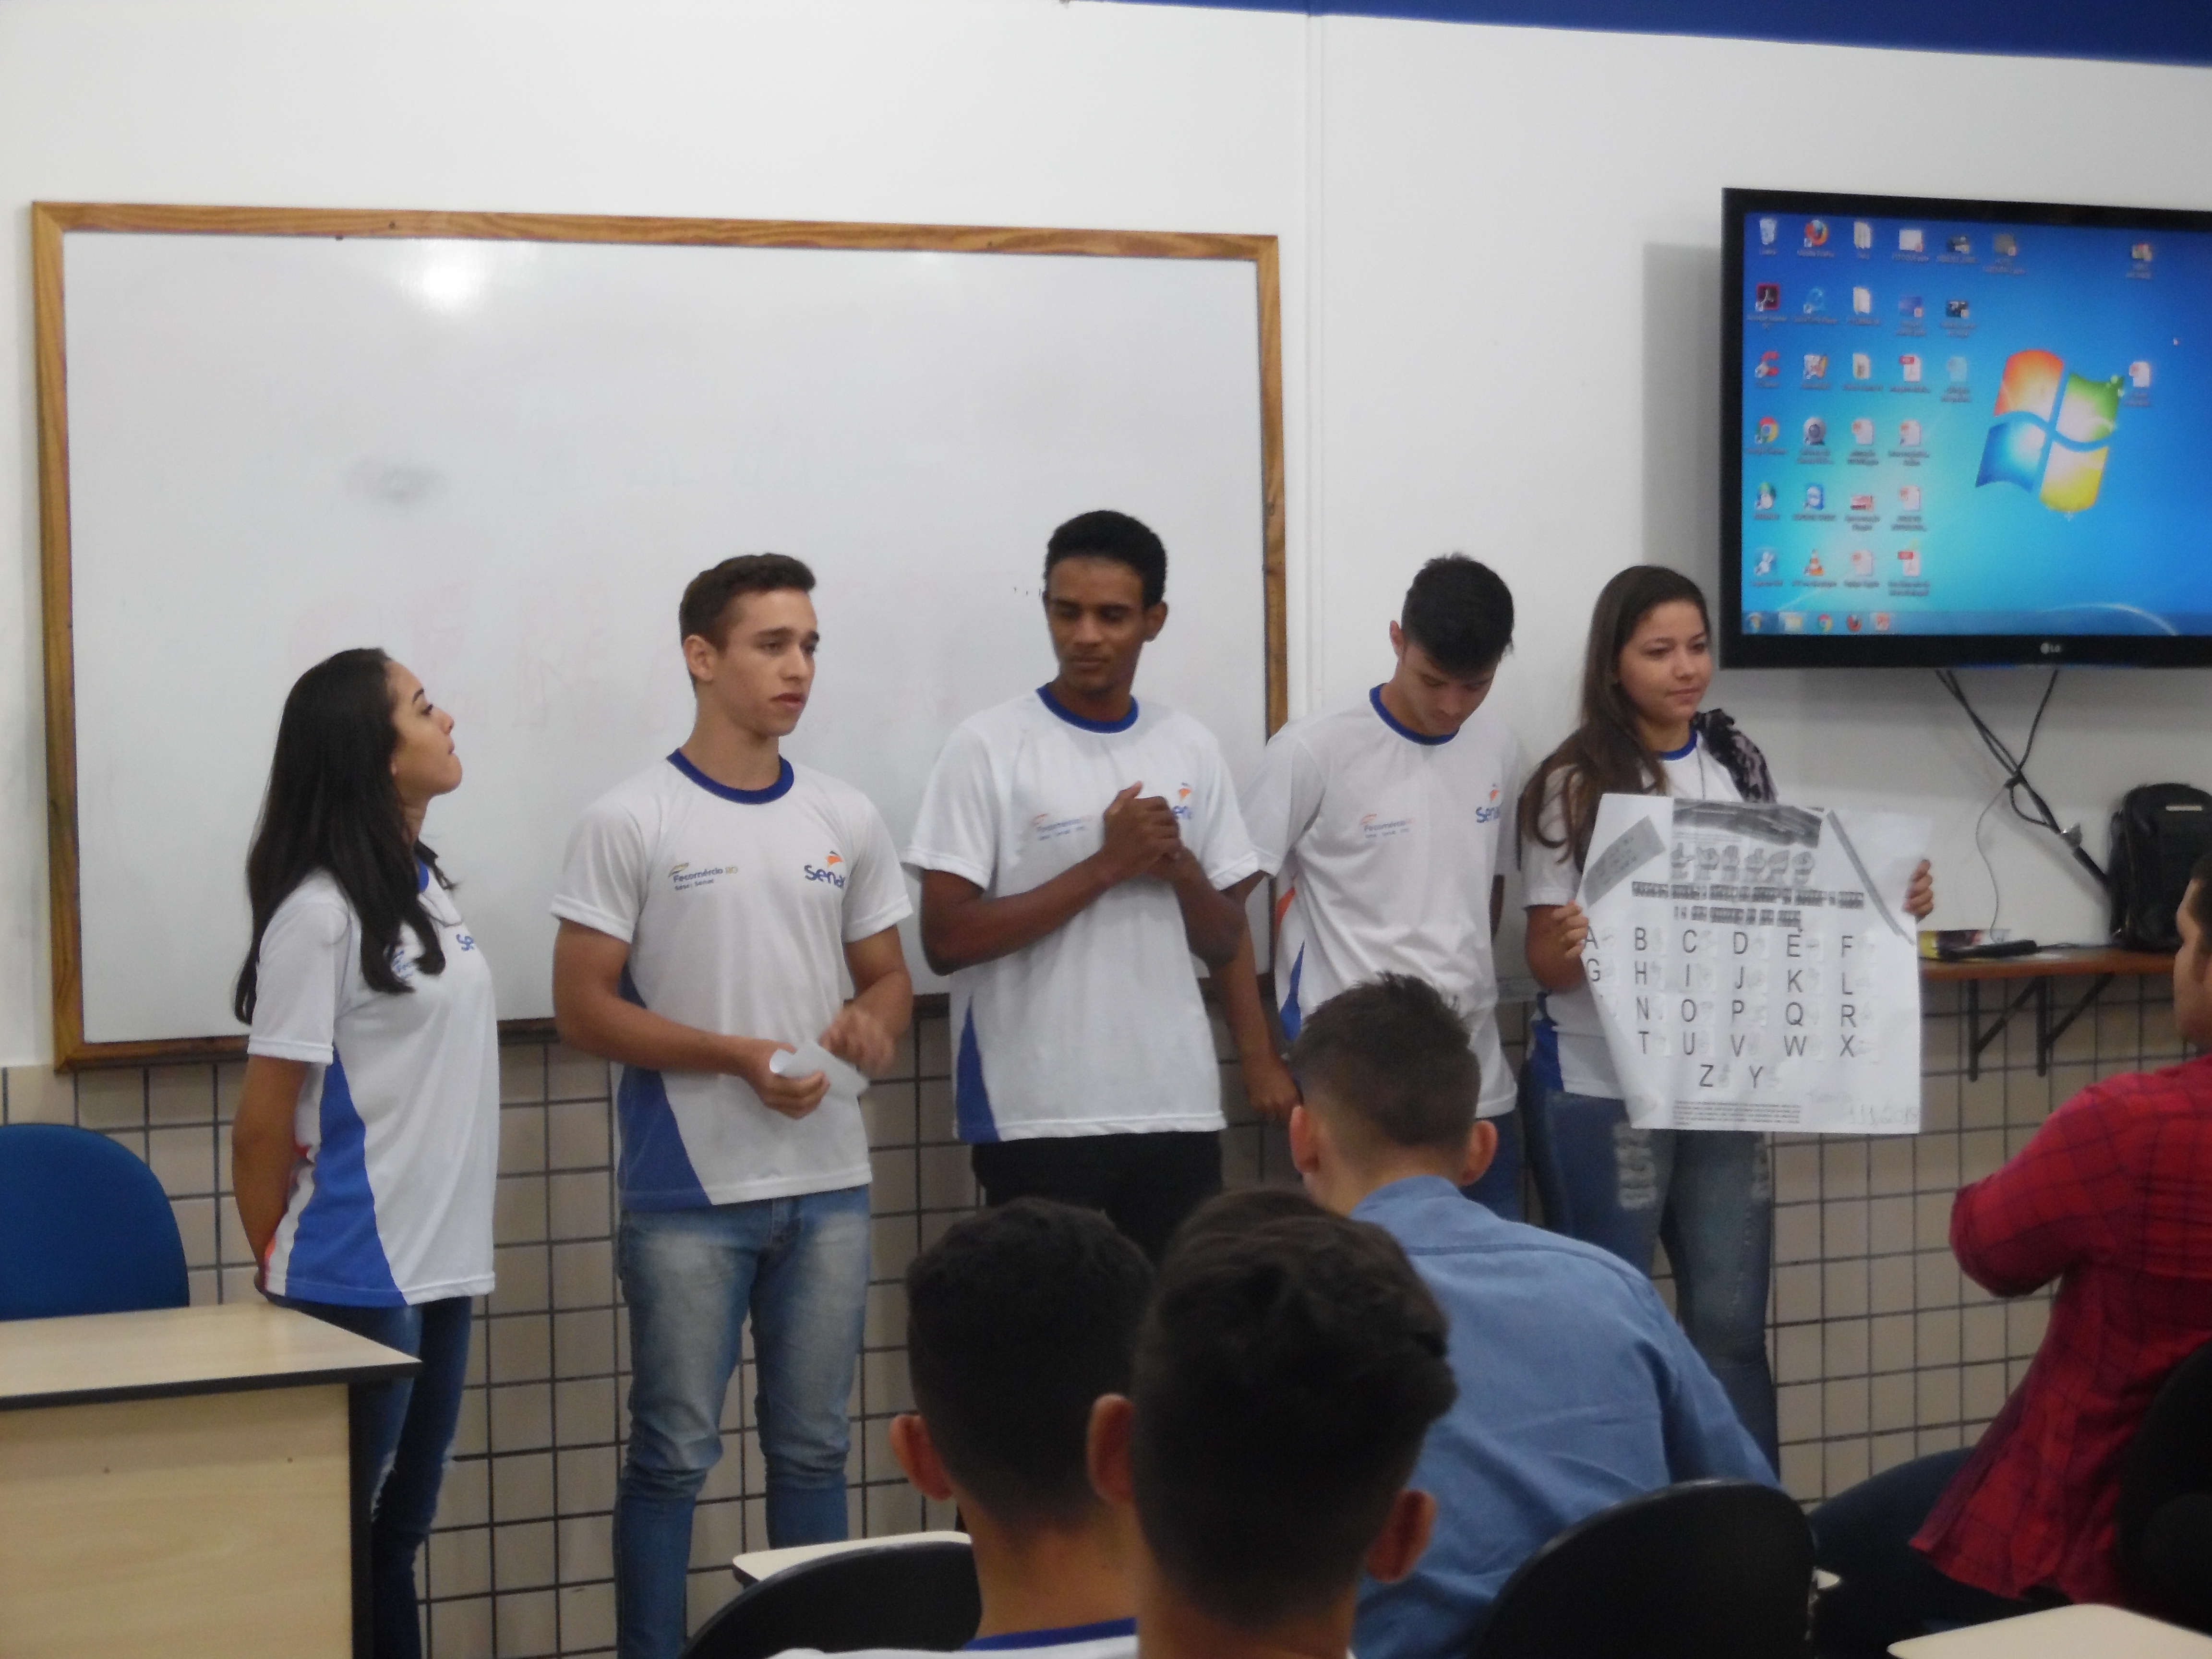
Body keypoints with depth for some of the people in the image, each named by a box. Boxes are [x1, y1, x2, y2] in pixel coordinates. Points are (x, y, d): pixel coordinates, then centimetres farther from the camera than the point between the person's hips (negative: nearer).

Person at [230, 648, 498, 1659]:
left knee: (400, 1530, 15)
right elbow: (266, 1119, -12)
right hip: (356, 1282, -8)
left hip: (438, 1269, 8)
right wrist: (276, 1271, -2)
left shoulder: (425, 890, 9)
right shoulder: (320, 911, -16)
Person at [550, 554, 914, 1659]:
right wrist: (739, 1056, -17)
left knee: (813, 1448, 12)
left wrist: (874, 1020, -8)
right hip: (688, 1194, -4)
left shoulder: (847, 821, 9)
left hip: (828, 1186, 4)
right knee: (674, 1454, 2)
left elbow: (889, 976, 16)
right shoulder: (630, 823, -5)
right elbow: (583, 1009, -8)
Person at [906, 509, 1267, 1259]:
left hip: (1177, 1108, 4)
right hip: (1037, 1115, -4)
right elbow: (945, 939, -12)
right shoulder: (990, 747, -6)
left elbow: (1224, 943, 13)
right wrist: (1106, 865, -15)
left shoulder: (1192, 749, 8)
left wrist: (1179, 868, -8)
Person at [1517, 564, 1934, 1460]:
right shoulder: (1575, 783, -8)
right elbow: (1547, 958, -8)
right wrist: (1570, 944, -31)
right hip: (1602, 1091, -4)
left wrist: (1887, 905, -1)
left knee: (1730, 1322, 8)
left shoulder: (1738, 762, 6)